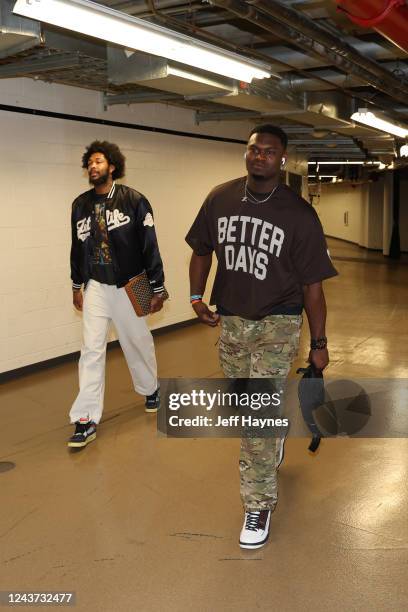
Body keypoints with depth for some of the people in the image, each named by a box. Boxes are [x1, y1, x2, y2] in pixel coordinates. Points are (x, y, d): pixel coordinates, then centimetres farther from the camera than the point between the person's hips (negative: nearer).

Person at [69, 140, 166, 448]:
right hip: (95, 287, 2)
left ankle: (151, 388, 41)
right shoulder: (81, 204, 3)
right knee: (92, 349, -2)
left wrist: (157, 288, -6)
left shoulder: (134, 200, -8)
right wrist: (76, 286, 18)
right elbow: (78, 246, 14)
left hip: (128, 286, -2)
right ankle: (87, 420, 3)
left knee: (139, 342, 13)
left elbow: (149, 245, -7)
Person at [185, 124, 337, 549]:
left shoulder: (299, 215, -13)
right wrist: (196, 296, -2)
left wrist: (319, 345, -5)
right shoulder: (219, 199, -2)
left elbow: (312, 286, -9)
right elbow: (202, 250, 11)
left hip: (276, 325, -4)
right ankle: (275, 440, 54)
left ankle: (259, 504, 11)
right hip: (230, 321, 5)